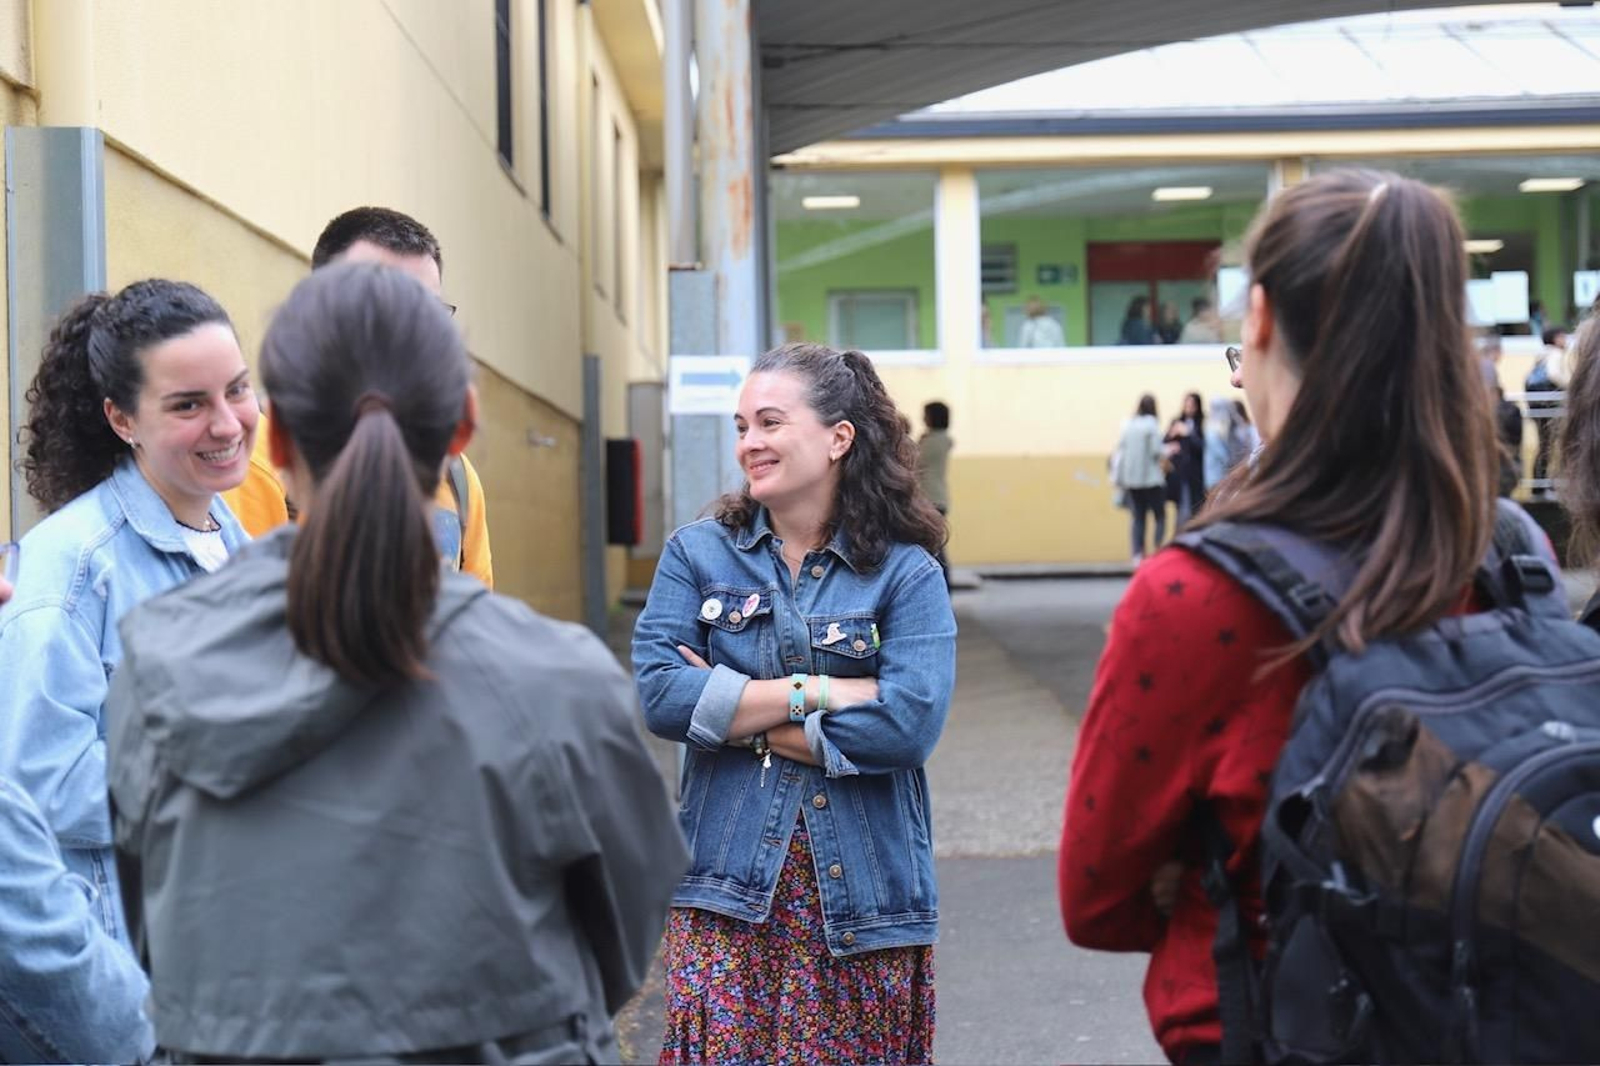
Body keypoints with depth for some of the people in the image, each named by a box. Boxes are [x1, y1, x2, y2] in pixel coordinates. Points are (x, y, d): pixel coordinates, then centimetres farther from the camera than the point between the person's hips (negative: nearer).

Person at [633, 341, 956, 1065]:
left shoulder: (906, 572, 0)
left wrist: (733, 716, -10)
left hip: (861, 899, -1)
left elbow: (910, 723, -14)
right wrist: (821, 690, -13)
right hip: (729, 894, 1)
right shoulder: (697, 554, 5)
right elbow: (657, 693, -9)